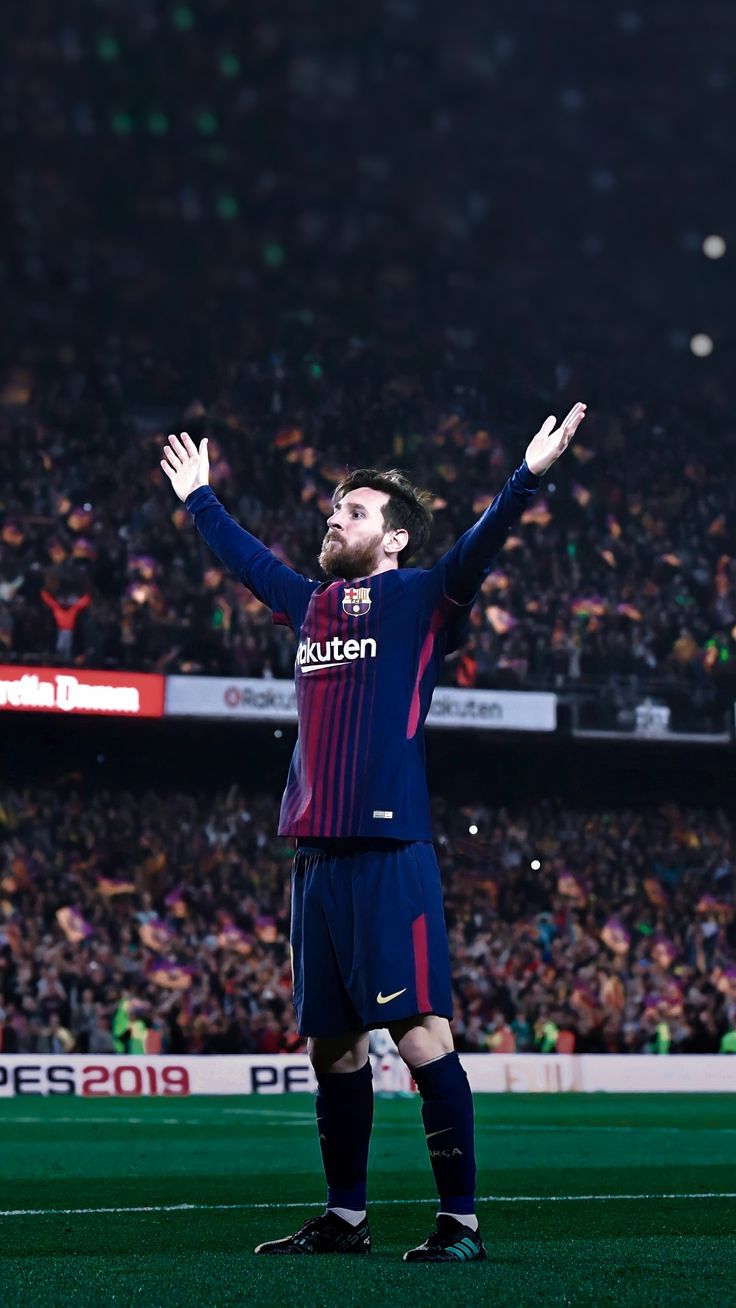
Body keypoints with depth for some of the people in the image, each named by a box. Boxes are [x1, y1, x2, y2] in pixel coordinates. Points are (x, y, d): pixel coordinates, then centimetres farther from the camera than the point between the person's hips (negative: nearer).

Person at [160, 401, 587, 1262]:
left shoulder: (420, 600, 0)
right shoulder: (313, 604, 19)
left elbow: (477, 549, -16)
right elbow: (247, 560, 35)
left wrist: (529, 475, -29)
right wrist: (198, 498, 46)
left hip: (390, 852, -7)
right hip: (315, 853, 7)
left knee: (419, 1033, -10)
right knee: (330, 1043, 11)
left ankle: (460, 1222, -7)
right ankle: (344, 1217, 21)